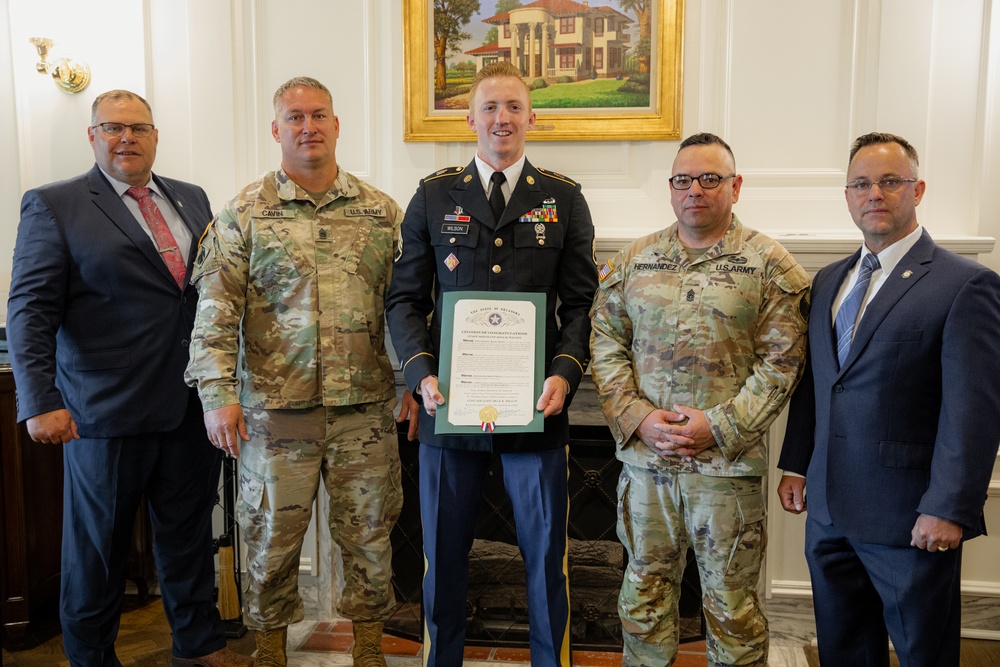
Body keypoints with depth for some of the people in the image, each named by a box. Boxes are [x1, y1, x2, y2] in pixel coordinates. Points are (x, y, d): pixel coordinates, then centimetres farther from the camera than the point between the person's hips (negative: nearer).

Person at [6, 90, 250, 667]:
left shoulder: (192, 200, 11)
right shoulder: (53, 205, -2)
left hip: (191, 404, 4)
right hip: (106, 411, -4)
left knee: (190, 532, 16)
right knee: (98, 546, 12)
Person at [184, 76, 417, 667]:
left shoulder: (381, 211, 6)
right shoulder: (245, 213, 1)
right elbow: (216, 310, -3)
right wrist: (218, 394, -11)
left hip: (366, 406, 2)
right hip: (276, 408, -1)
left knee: (369, 532, 12)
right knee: (273, 535, 11)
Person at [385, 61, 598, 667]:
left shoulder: (564, 199, 6)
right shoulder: (434, 196, 6)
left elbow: (580, 303, 3)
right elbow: (406, 298, 5)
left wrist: (565, 373, -13)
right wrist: (421, 372, -10)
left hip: (538, 408, 0)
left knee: (547, 556, 11)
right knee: (444, 555, 14)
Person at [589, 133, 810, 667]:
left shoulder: (770, 265, -1)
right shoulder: (633, 261, 7)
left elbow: (781, 362, -6)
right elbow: (605, 346, 4)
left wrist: (720, 427, -14)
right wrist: (637, 418, -8)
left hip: (728, 461, -2)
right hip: (644, 456, 3)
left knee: (731, 602, 10)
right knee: (645, 590, 15)